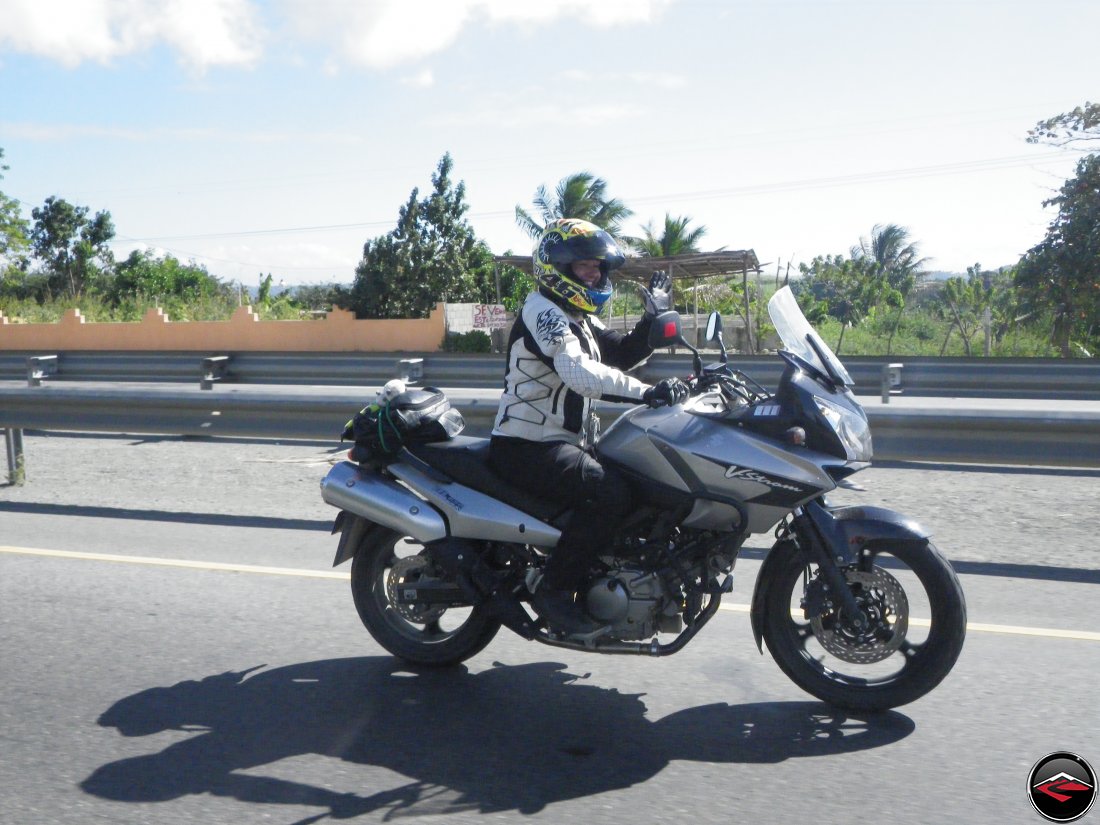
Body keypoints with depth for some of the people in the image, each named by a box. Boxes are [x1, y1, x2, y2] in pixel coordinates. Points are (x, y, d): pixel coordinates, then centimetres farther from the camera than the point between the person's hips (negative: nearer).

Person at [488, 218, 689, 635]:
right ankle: (552, 587, -16)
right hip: (528, 448, -10)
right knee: (610, 492, -30)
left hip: (565, 441, 10)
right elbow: (580, 373, -31)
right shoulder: (543, 311, -15)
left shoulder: (578, 318, 18)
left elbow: (623, 353, 19)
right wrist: (646, 391, -38)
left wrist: (653, 318, 5)